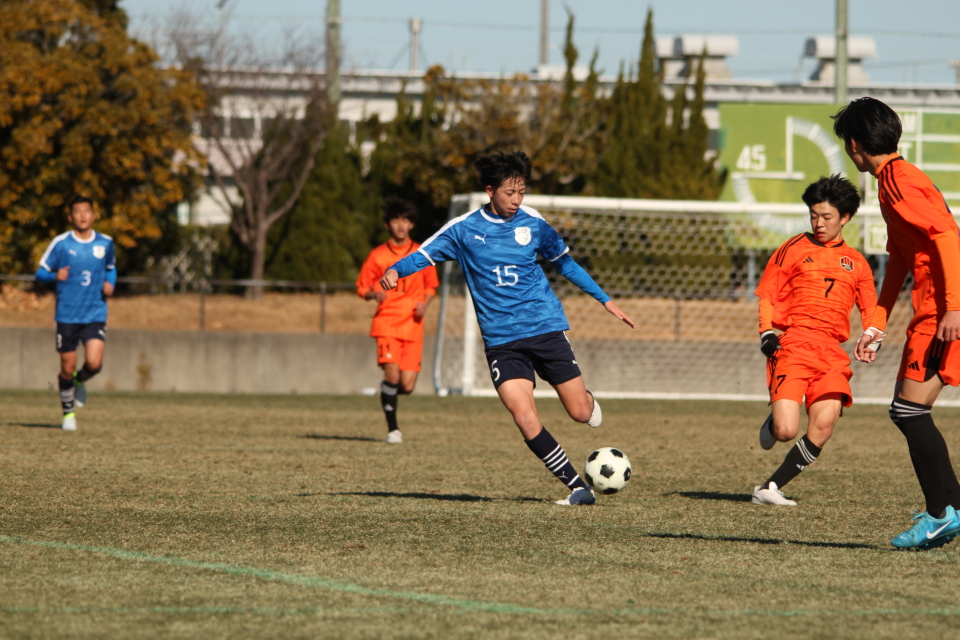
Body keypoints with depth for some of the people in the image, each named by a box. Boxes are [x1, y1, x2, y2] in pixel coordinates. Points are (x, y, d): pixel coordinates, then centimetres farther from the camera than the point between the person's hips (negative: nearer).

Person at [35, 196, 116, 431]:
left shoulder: (105, 243, 4)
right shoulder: (60, 243, -4)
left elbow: (111, 268, 22)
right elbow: (41, 273, 0)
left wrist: (110, 283, 1)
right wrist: (55, 276, -21)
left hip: (95, 315, 1)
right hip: (67, 315, -1)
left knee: (94, 363, -16)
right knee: (67, 368, 3)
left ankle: (80, 381, 21)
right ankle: (68, 413, 25)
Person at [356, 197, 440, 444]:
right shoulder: (377, 256, 2)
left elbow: (431, 285, 18)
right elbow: (362, 288, 7)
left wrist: (425, 303, -2)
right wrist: (374, 294, -15)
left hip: (413, 326, 2)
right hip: (387, 323, -2)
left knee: (407, 386, -4)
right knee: (392, 374, -19)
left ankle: (388, 394, 33)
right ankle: (392, 428, -3)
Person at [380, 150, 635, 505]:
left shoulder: (532, 223, 2)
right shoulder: (464, 229, -3)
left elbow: (565, 263, 15)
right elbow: (423, 255, -3)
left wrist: (605, 300, 16)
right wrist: (395, 270, -25)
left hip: (546, 329, 1)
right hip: (501, 340, -1)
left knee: (581, 413, 1)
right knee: (525, 418, -18)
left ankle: (587, 398, 40)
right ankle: (578, 487, -7)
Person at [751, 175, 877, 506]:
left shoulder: (856, 262, 18)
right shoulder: (793, 249, 10)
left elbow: (870, 308, 21)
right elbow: (768, 296, 10)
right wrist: (767, 333, -5)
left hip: (832, 352, 3)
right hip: (793, 343, -3)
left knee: (822, 430, -14)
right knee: (786, 431, -17)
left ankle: (770, 488, -1)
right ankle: (773, 424, 21)